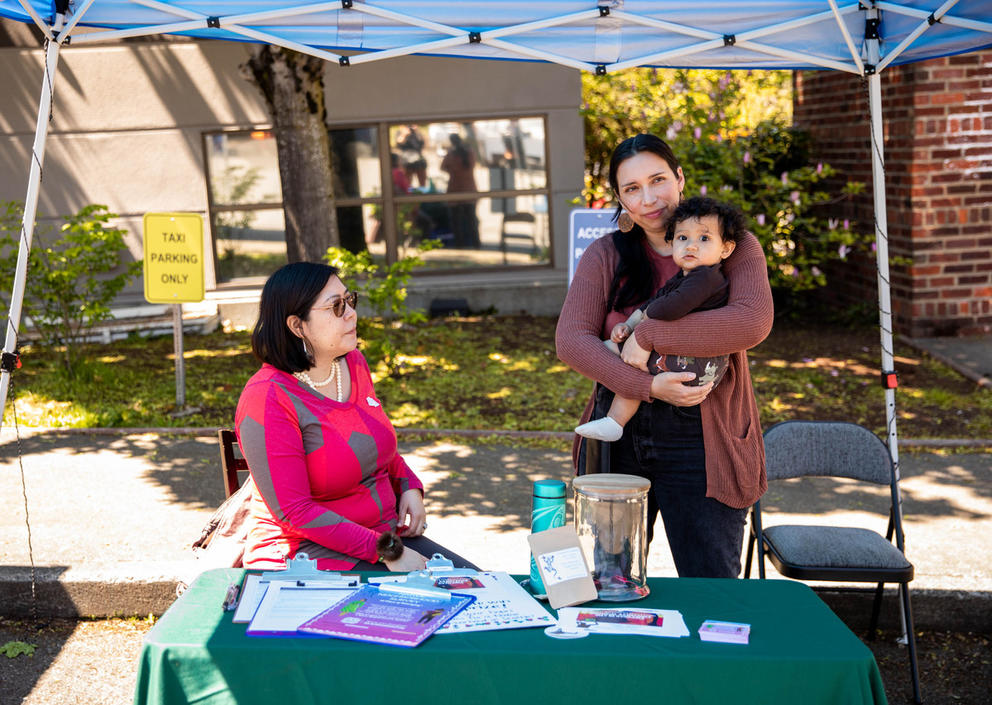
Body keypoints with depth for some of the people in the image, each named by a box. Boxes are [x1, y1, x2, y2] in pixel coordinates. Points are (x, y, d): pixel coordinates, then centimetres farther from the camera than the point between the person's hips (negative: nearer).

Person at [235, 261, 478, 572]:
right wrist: (386, 552, -24)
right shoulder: (268, 398, -20)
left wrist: (409, 486, 3)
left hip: (386, 533, 8)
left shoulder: (353, 363, 5)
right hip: (306, 552, -8)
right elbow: (294, 512, -22)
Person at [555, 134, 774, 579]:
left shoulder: (733, 246, 0)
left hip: (700, 443, -2)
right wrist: (648, 386, -20)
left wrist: (649, 335, -18)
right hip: (618, 440, 3)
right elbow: (570, 340, -7)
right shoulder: (605, 256, 6)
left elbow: (752, 323, -19)